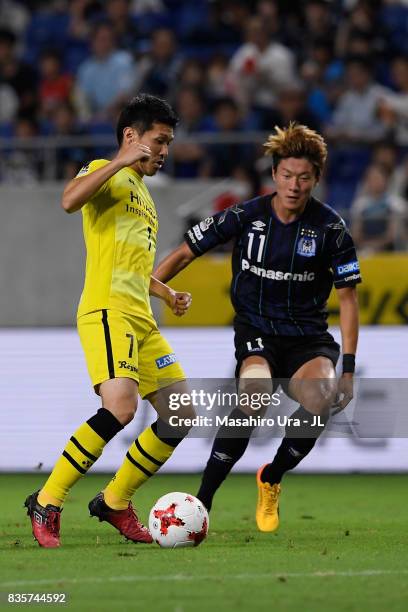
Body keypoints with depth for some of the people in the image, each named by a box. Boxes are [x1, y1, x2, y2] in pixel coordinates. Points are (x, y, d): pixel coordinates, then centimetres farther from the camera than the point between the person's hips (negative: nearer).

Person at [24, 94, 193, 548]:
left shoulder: (142, 194, 28)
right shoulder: (108, 175, 2)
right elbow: (70, 200, -23)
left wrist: (168, 294, 25)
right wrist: (121, 161, -22)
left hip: (142, 321, 10)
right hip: (107, 311, -9)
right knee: (120, 407, -27)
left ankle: (115, 502, 16)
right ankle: (46, 503, -17)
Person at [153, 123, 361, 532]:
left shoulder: (330, 228, -6)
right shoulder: (246, 216, -6)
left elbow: (347, 298, 1)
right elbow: (185, 253, 3)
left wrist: (348, 368, -5)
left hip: (308, 336, 1)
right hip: (256, 332, -1)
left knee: (321, 399, -31)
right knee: (255, 392, -34)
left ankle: (271, 480, -2)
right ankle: (201, 501, -26)